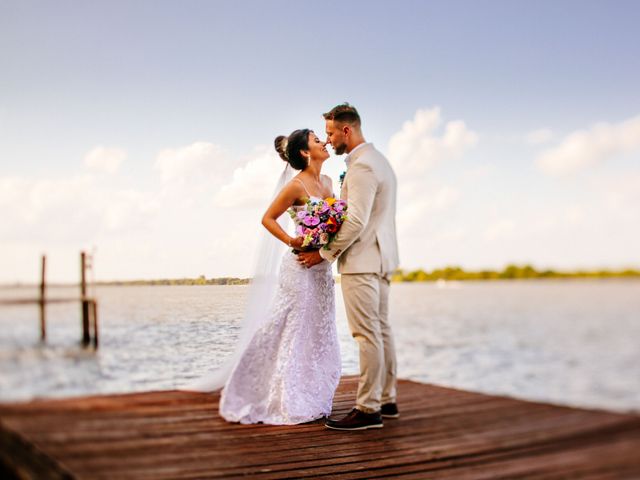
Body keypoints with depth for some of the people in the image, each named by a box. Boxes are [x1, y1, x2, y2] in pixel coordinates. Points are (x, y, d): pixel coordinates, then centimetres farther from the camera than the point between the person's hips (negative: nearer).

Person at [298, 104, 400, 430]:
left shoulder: (362, 165, -15)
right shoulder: (377, 159, 18)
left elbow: (356, 221, -21)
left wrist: (325, 254, -13)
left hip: (362, 260, -11)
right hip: (379, 258, 11)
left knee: (367, 334, -8)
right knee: (381, 330, 13)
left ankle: (368, 409, -3)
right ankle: (386, 400, 20)